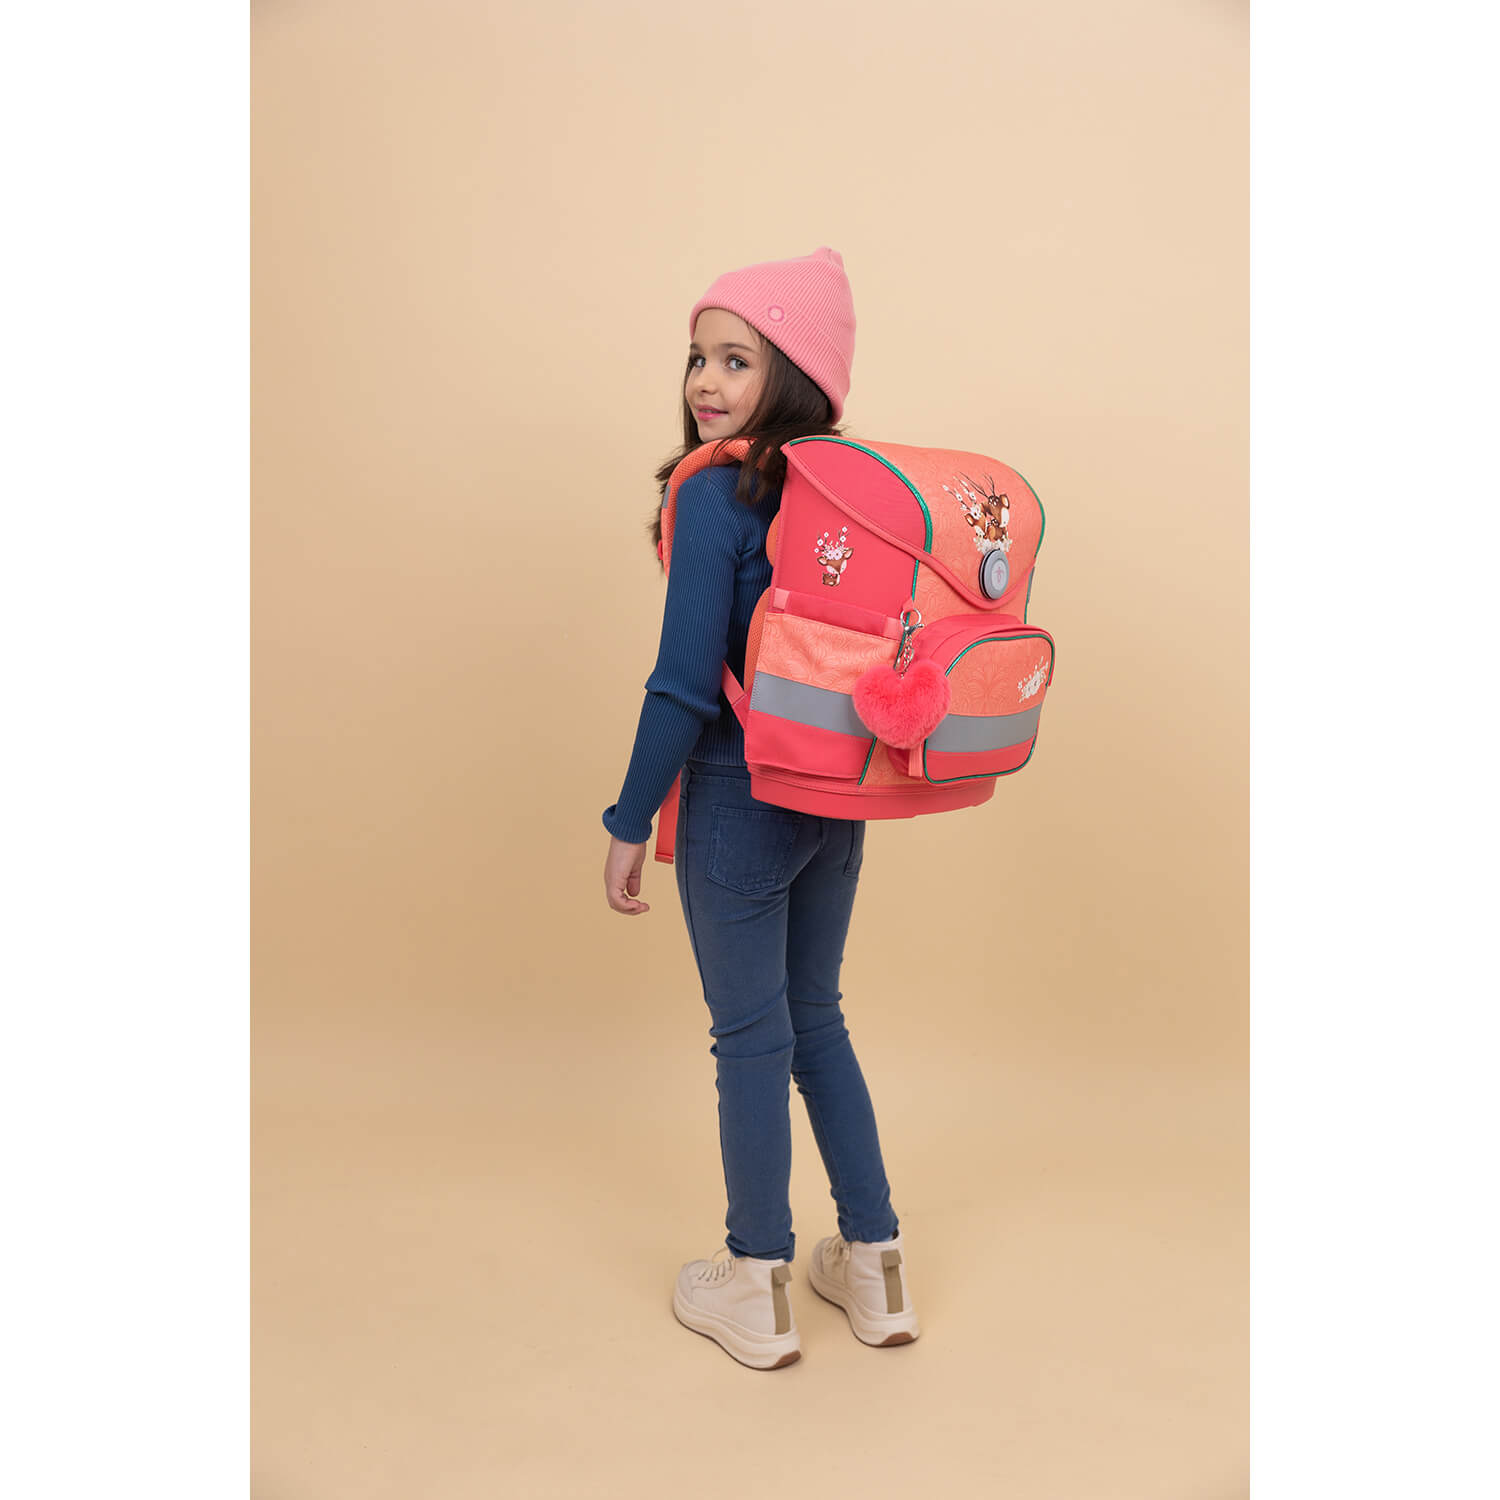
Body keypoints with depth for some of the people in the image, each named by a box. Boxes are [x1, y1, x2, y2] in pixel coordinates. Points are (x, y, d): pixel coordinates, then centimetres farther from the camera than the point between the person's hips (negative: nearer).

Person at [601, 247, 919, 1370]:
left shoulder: (715, 494, -18)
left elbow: (686, 686, -20)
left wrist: (630, 825, -10)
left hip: (738, 805, -6)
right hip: (837, 802, 7)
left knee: (751, 1038, 7)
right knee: (815, 1018, 20)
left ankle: (756, 1292, 25)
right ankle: (872, 1265, 31)